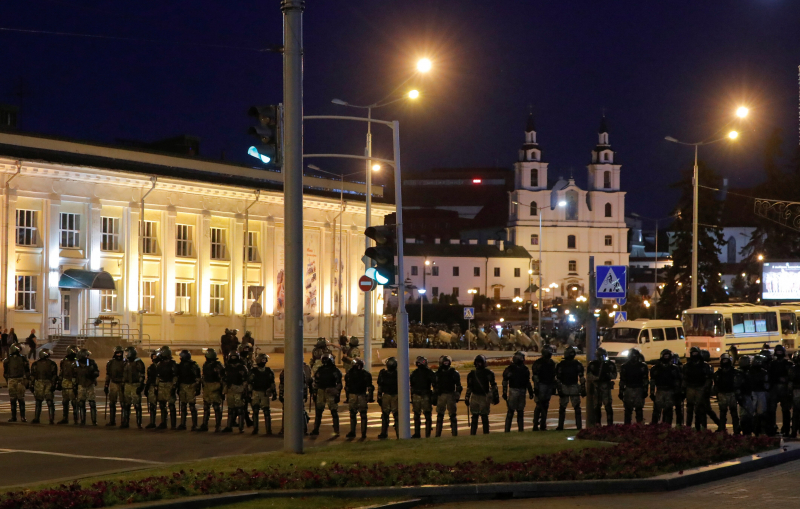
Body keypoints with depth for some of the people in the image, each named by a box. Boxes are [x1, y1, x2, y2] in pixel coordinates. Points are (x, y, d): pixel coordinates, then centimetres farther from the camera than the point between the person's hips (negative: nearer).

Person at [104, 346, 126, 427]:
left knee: (123, 403, -5)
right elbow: (108, 375, 15)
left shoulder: (125, 362, 2)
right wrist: (106, 385, 12)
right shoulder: (110, 362, 8)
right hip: (113, 383, 3)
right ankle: (112, 421, 11)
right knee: (112, 403, 4)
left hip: (122, 384, -3)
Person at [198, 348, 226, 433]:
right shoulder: (205, 365, 14)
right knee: (206, 407, 12)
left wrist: (222, 386, -13)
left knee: (217, 407, -5)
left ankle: (218, 426, 0)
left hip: (215, 388, -7)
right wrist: (201, 382, 22)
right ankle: (204, 425, 21)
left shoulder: (218, 365, -9)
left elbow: (223, 377, -10)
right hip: (206, 388, 7)